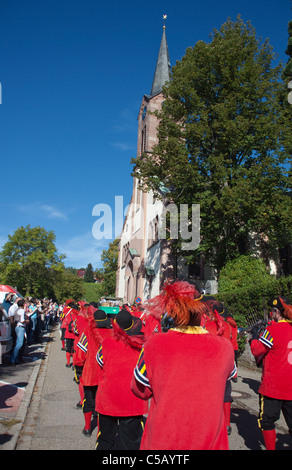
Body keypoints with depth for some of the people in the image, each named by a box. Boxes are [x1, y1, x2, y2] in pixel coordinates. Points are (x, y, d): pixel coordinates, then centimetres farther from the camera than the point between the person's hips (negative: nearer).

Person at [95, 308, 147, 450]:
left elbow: (100, 362, 3)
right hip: (134, 401, 0)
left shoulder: (107, 343, -15)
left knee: (105, 439, 19)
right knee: (131, 440, 14)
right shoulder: (141, 344, -13)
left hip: (108, 400, 0)